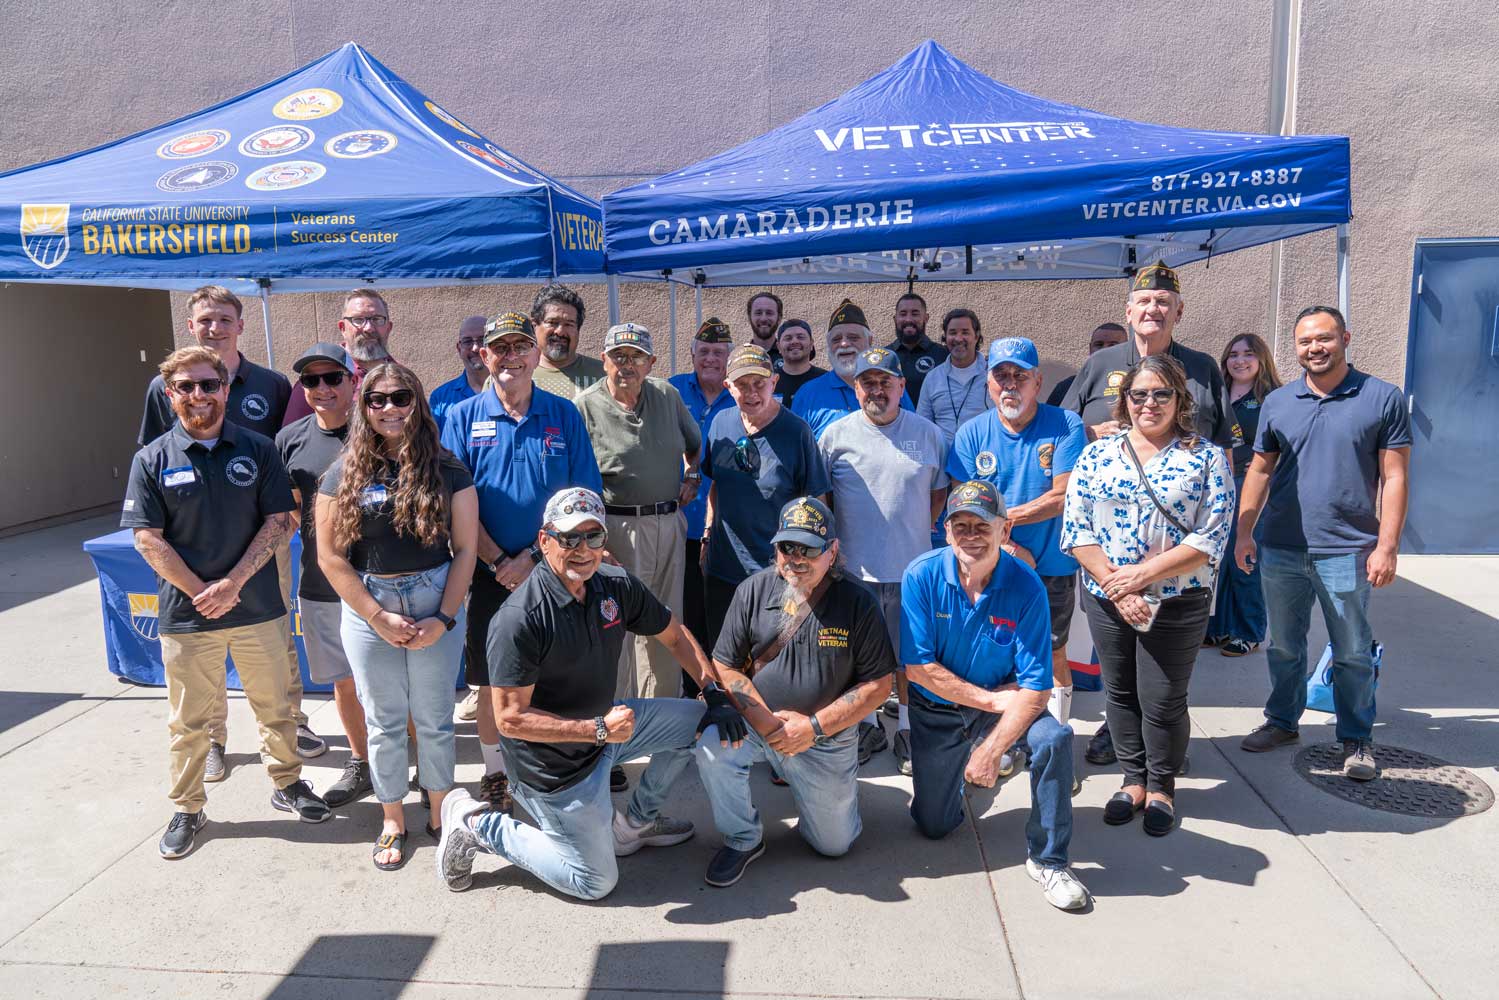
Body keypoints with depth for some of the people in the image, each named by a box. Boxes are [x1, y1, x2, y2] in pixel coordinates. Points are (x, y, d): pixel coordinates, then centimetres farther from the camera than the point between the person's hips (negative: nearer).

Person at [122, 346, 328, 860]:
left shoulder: (258, 450, -1)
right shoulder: (152, 460, -2)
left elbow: (279, 521, -5)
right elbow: (148, 539, -5)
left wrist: (232, 582, -13)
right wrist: (202, 593, -13)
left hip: (259, 607, 1)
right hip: (186, 614, 0)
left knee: (274, 706, 13)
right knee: (189, 721, 11)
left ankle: (287, 783, 33)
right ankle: (187, 809, 28)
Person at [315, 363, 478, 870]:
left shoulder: (446, 470, -1)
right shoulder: (345, 473, 0)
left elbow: (465, 549, -2)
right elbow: (330, 556, -2)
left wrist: (443, 619, -10)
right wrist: (379, 618, -9)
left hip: (437, 605, 0)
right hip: (367, 610, 1)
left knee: (435, 719, 10)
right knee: (384, 722, 11)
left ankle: (442, 813, 29)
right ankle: (393, 821, 28)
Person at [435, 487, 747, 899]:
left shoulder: (617, 586, -7)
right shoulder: (519, 620, -29)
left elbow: (675, 636, 6)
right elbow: (510, 719, -27)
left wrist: (715, 694, -5)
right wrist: (600, 730, -30)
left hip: (605, 723, 7)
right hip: (554, 764, -7)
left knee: (697, 721, 4)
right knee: (596, 882, 4)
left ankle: (635, 821, 21)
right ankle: (479, 826, 14)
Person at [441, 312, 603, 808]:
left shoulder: (563, 414, 2)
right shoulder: (463, 418, 1)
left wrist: (534, 556, -12)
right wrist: (498, 563, -11)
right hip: (490, 574, 0)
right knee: (492, 681, 10)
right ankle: (495, 772, 27)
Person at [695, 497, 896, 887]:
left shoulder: (859, 602, -12)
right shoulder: (753, 590, -7)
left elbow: (878, 684, -9)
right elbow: (725, 667, -5)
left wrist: (814, 727, -18)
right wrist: (765, 720, -19)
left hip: (827, 738, 0)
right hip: (756, 721, 1)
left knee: (835, 844, 4)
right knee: (712, 745, -30)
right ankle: (743, 839, -3)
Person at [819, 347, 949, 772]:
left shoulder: (927, 433, 3)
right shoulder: (836, 434, 1)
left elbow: (940, 491, 13)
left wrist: (914, 531, 3)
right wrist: (838, 541, 2)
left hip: (911, 566, 0)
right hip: (854, 567, 0)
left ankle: (907, 730, 25)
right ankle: (867, 726, 29)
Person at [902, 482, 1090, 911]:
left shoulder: (1026, 586, -20)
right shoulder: (922, 576, -19)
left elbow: (1036, 688, -21)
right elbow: (918, 667, -19)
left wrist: (991, 751, -27)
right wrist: (991, 699, -20)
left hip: (1004, 704, 0)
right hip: (936, 712, 1)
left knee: (1055, 738, -31)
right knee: (934, 826, 5)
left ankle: (1047, 859, -11)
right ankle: (935, 771, 40)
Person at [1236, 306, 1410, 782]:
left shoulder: (1383, 399, -3)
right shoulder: (1277, 402, 6)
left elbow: (1394, 477, -4)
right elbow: (1260, 470, 10)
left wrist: (1387, 546, -10)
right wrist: (1244, 533, 5)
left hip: (1347, 551, -3)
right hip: (1279, 549, 3)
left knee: (1352, 653, 8)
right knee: (1284, 646, 15)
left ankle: (1357, 739, 23)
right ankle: (1282, 720, 32)